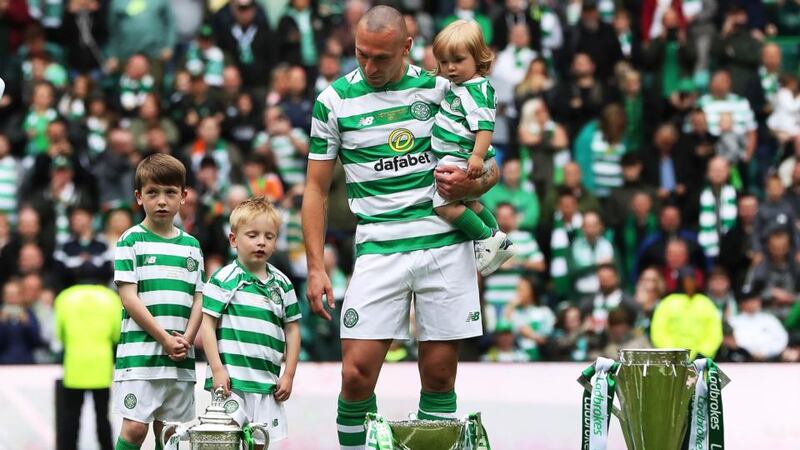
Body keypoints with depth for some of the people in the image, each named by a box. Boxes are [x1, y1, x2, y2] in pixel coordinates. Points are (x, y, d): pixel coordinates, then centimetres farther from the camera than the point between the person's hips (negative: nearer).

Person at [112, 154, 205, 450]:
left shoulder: (191, 245, 14)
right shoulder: (131, 241, 0)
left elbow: (198, 300, 11)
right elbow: (129, 299, -7)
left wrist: (187, 339, -6)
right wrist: (165, 339, -12)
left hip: (181, 358, 4)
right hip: (140, 353, -4)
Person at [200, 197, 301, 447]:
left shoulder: (282, 284, 11)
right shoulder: (223, 280, -2)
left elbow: (292, 329, 15)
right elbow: (207, 324, -4)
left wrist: (289, 374, 9)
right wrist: (217, 369, -11)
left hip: (267, 383, 4)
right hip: (231, 379, -4)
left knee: (259, 442, 6)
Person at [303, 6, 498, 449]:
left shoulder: (440, 89, 6)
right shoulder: (335, 101, 4)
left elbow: (489, 167, 14)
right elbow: (316, 188, 8)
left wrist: (471, 184, -11)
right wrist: (316, 267, 0)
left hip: (446, 243, 1)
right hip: (378, 248, -1)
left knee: (439, 375, 1)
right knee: (356, 374, -11)